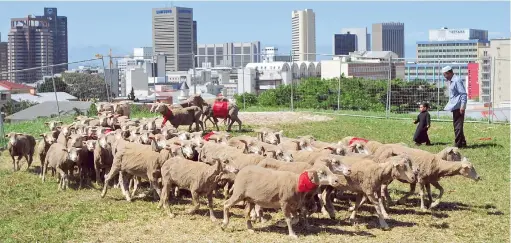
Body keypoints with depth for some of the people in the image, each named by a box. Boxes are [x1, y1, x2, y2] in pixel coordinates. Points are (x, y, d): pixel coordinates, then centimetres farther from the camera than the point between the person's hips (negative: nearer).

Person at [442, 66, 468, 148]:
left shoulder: (457, 80, -13)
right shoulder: (450, 82, 16)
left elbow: (463, 94, -17)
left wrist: (463, 106, -20)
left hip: (458, 107, -10)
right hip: (454, 107, 10)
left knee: (458, 126, -6)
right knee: (456, 126, 14)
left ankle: (458, 144, -3)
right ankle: (463, 143, 22)